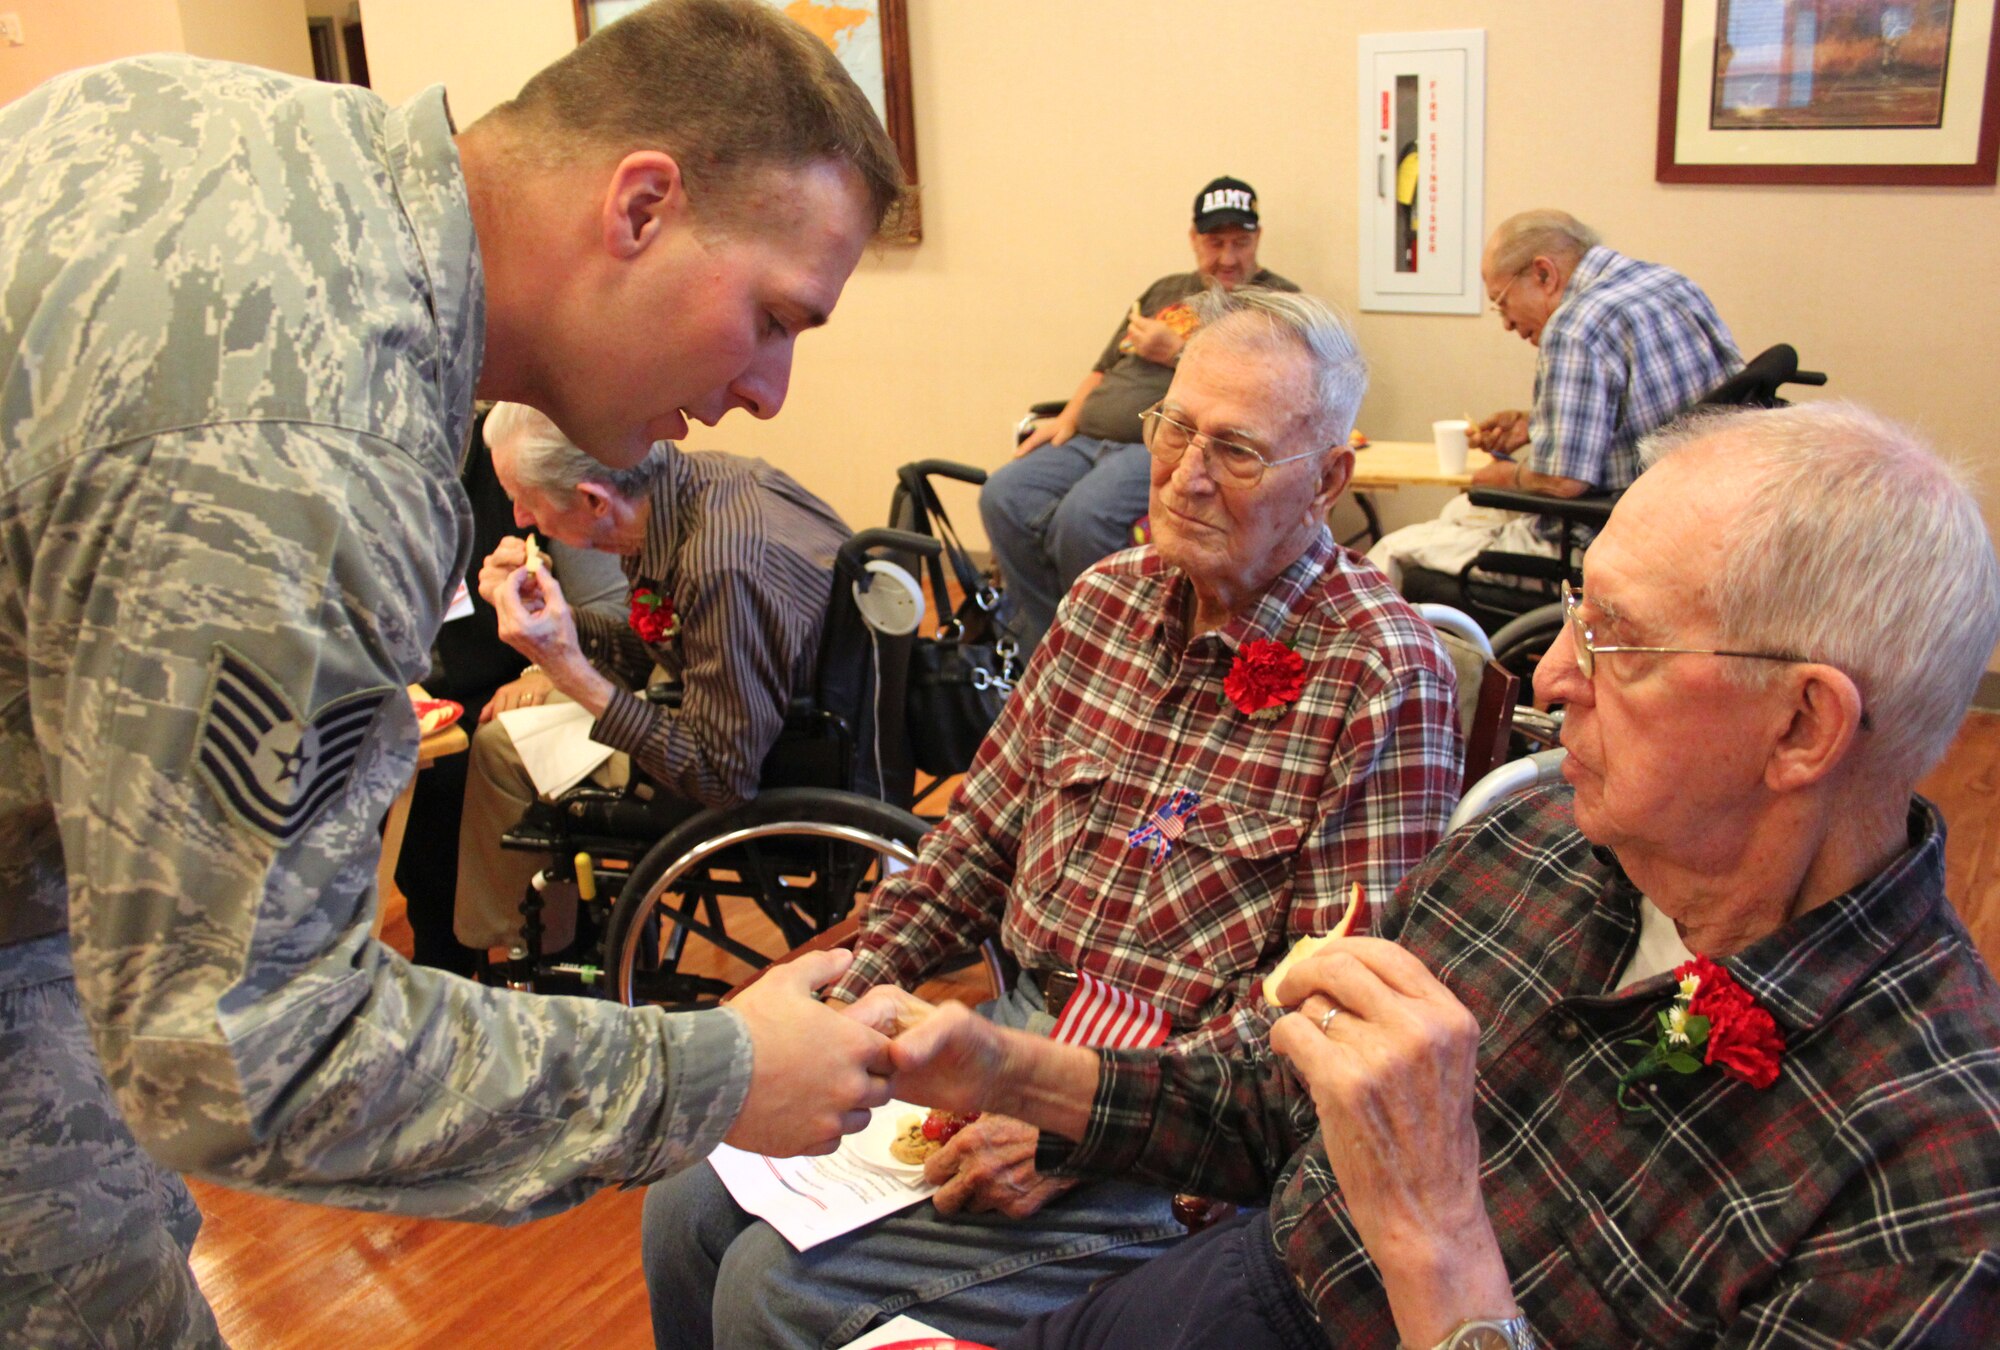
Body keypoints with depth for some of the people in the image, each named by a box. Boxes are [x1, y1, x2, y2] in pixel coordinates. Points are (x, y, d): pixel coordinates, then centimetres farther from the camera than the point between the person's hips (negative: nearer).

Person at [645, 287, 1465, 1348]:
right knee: (689, 1211, 2)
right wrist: (855, 975, 1)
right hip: (1006, 1031, 7)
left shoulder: (1382, 678, -16)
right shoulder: (1109, 597, 6)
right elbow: (984, 827, 13)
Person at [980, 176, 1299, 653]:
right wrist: (1069, 417, 12)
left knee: (1082, 516, -33)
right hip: (1090, 441, 7)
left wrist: (1176, 353, -7)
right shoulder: (1165, 291, 29)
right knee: (1003, 495, -16)